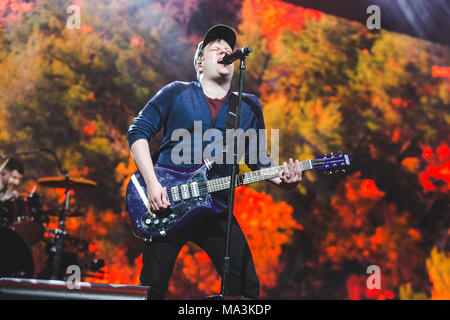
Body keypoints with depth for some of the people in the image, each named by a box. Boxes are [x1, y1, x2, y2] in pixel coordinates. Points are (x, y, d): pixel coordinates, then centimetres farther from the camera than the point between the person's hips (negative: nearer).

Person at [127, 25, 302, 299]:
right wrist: (152, 183, -11)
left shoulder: (250, 106, 12)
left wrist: (282, 179, -9)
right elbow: (138, 132, 1)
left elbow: (259, 160, 14)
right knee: (153, 288, -2)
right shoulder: (176, 93, 4)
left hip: (217, 211, 3)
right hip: (166, 205, -2)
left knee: (247, 287, -4)